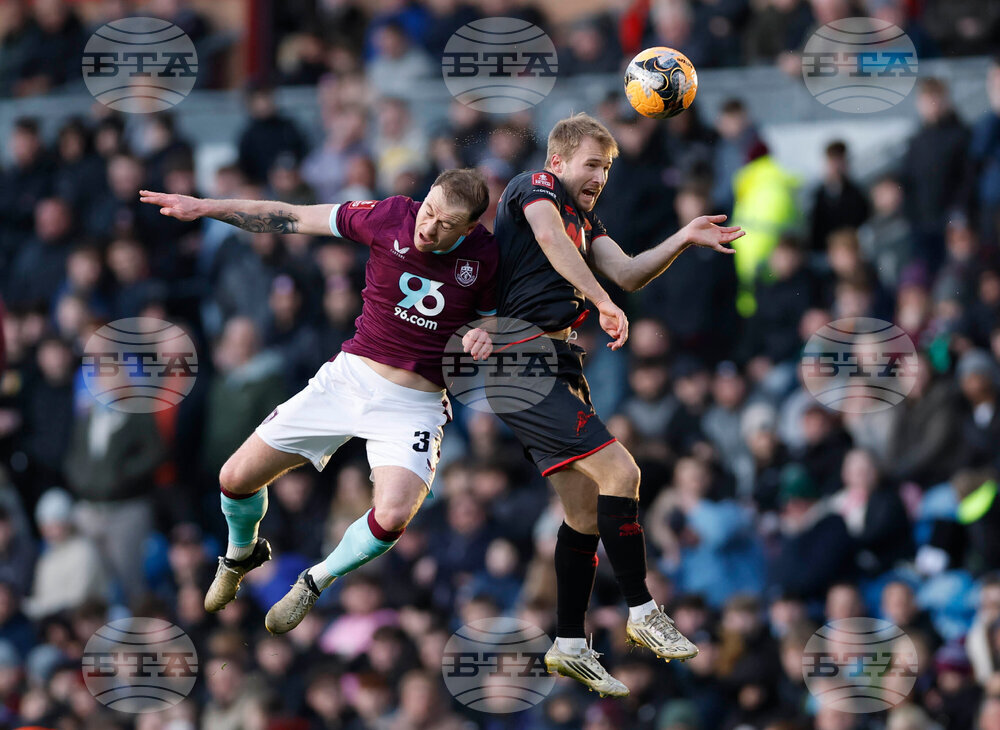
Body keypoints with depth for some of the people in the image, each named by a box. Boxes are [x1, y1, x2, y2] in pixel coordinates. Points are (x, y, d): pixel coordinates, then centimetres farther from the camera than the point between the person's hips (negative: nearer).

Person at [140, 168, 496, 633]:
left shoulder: (485, 254, -10)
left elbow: (490, 312, 11)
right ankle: (241, 556, 37)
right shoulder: (389, 217, -12)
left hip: (415, 404, -2)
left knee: (392, 517, -27)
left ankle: (316, 582, 5)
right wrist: (204, 208, -7)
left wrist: (482, 334, -13)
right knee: (237, 478, 1)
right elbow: (290, 218, -4)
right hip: (348, 377, 2)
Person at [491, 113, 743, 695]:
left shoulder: (584, 217, 22)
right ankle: (643, 612, -9)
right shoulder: (536, 188, -5)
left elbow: (627, 273, 11)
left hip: (559, 364, 10)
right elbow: (550, 237, -26)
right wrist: (603, 303, -35)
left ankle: (570, 647, 14)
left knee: (587, 509, 8)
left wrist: (684, 239, -3)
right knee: (619, 471, -16)